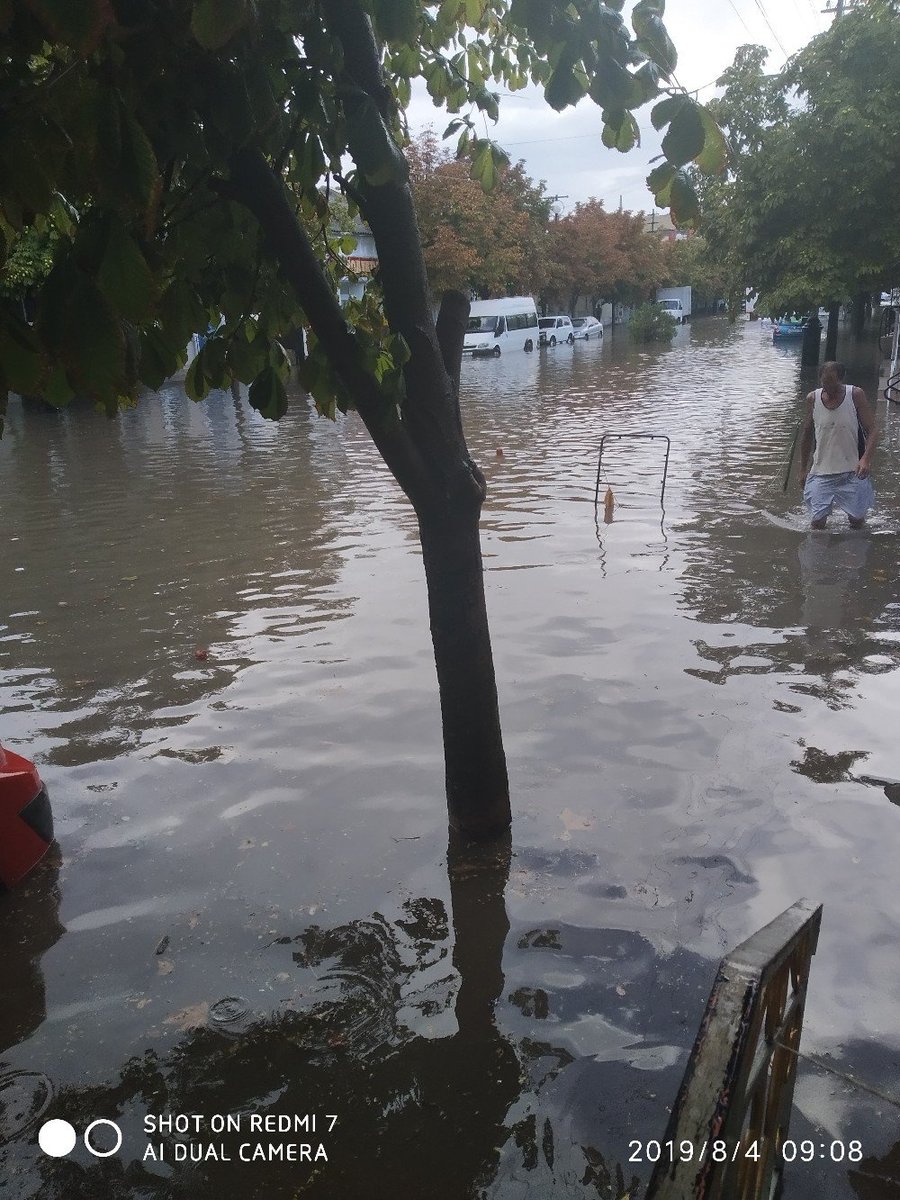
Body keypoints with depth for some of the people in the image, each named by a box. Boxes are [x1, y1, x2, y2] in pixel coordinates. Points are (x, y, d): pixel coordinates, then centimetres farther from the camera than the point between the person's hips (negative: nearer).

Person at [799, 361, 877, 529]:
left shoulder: (855, 395, -7)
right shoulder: (813, 399, -1)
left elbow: (871, 431, -5)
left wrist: (866, 459, -23)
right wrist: (803, 469, 15)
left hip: (852, 472, -1)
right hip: (821, 473, 1)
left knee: (857, 520, 4)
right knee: (818, 521, -4)